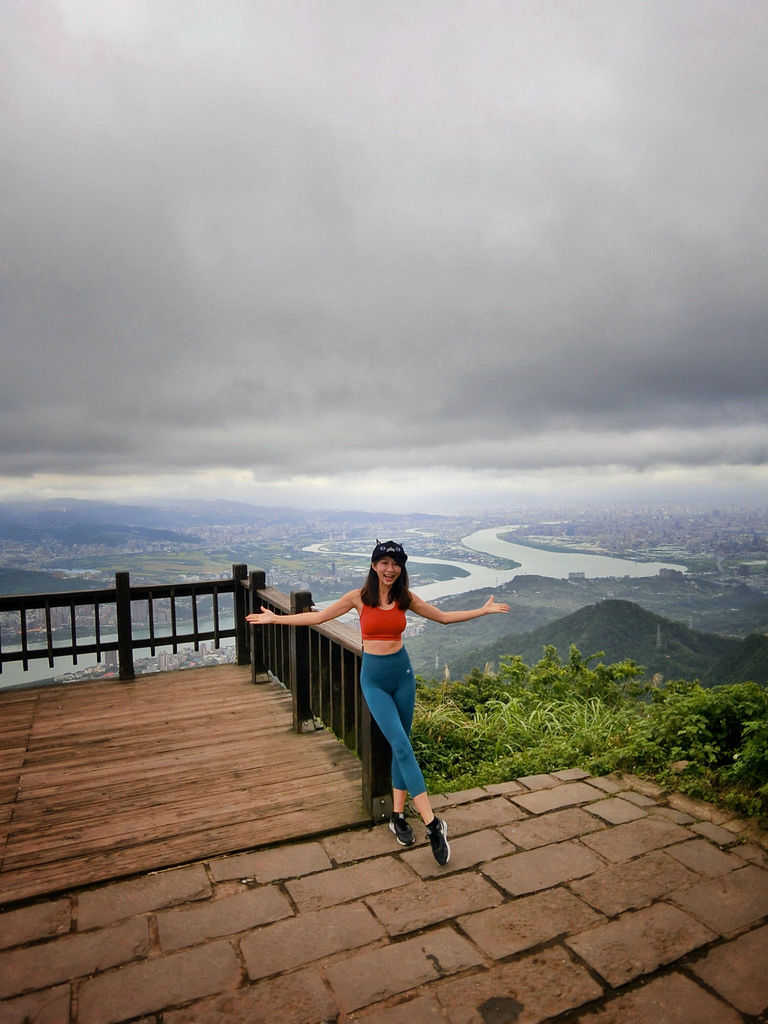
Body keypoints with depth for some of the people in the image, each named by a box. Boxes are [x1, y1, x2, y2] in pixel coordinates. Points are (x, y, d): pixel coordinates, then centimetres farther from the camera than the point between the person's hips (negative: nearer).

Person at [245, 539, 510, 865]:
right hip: (373, 677, -3)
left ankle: (398, 816, 22)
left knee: (400, 747, 8)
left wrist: (483, 610, 10)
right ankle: (433, 825, -12)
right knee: (402, 746, -12)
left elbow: (444, 617, 11)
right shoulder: (359, 597, -6)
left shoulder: (405, 598, 0)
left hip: (402, 673, 3)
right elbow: (318, 616, 3)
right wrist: (275, 618, 5)